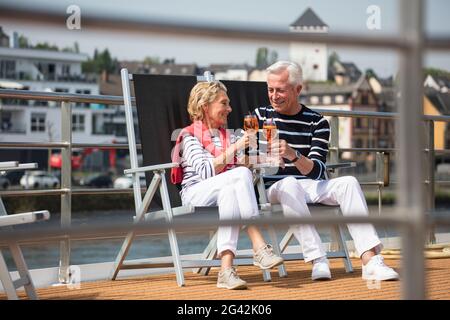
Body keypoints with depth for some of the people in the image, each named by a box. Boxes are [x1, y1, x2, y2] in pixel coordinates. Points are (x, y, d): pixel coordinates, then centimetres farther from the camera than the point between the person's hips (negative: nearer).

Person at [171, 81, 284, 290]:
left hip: (228, 190, 4)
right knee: (241, 175, -31)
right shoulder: (190, 137, 3)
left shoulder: (227, 136, 25)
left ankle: (226, 269, -48)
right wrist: (234, 149, -19)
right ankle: (259, 248, -37)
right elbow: (206, 171, -14)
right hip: (195, 193, -4)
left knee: (230, 193, -35)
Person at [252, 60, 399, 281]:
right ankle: (318, 261, -44)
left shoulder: (317, 122, 6)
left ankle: (370, 260, -34)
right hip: (273, 187, -2)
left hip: (308, 187, 2)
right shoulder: (261, 116, 7)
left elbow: (316, 171, -6)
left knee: (348, 183, -24)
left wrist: (293, 155, -28)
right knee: (290, 183, -36)